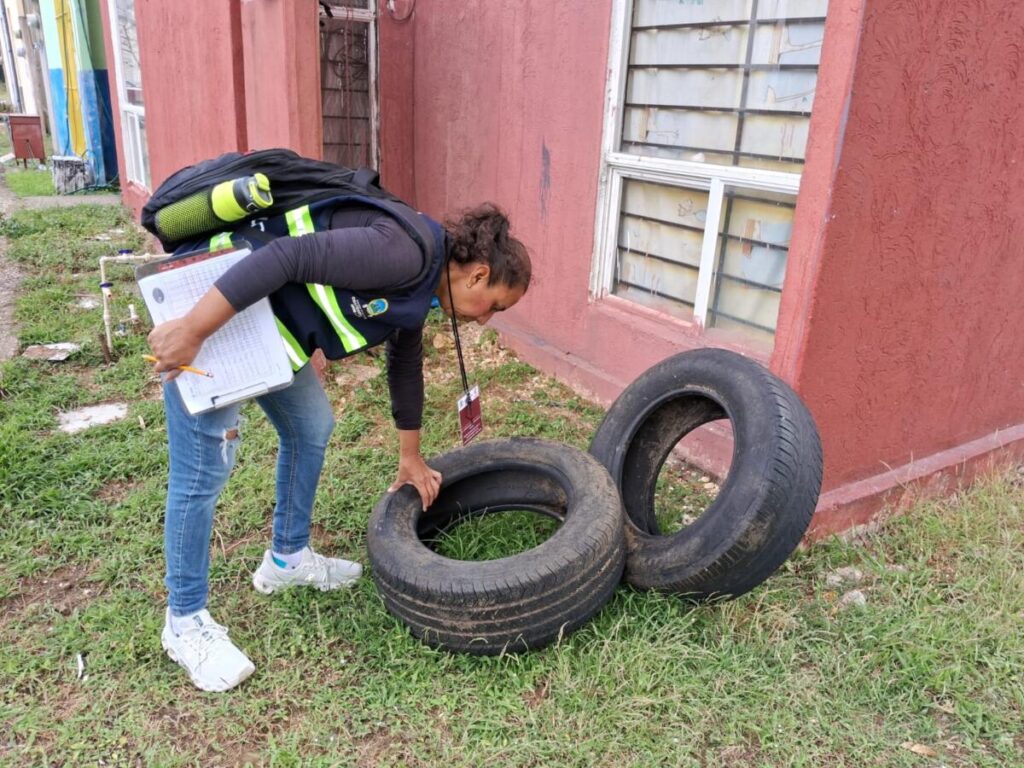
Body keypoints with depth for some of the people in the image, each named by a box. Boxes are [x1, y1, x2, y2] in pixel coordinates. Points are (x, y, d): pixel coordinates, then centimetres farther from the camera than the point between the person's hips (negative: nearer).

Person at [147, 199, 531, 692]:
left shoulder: (417, 283, 9)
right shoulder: (407, 254, -22)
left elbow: (406, 365, 21)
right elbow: (286, 257, -29)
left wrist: (410, 459, 30)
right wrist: (192, 331, -30)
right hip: (212, 304, -10)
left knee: (312, 428, 16)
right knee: (204, 469, -4)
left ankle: (287, 558, 34)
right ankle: (184, 621, 13)